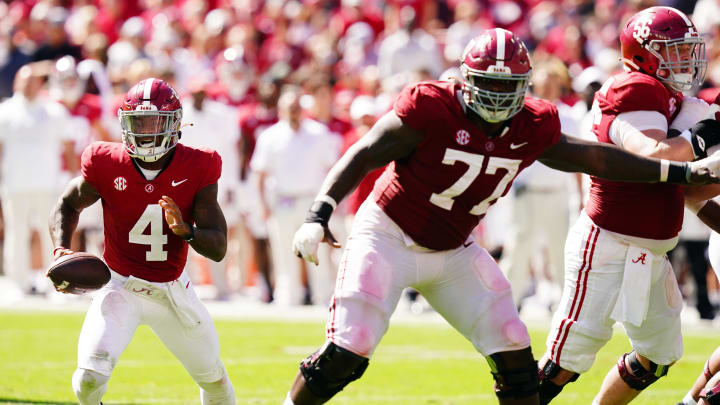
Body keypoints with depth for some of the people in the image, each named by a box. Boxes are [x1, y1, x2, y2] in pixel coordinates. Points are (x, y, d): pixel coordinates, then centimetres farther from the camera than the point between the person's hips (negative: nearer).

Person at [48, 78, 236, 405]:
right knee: (89, 377, -23)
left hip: (172, 290, 2)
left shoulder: (197, 167, -14)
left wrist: (185, 231, -35)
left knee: (214, 379, 17)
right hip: (121, 288, -2)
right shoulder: (106, 163, -15)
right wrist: (61, 250, -15)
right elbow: (68, 206, 4)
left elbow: (218, 249, -14)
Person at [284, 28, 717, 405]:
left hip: (452, 252, 6)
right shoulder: (432, 110, -22)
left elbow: (590, 157, 9)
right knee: (347, 353, -15)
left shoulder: (531, 129, -5)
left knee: (514, 353, 2)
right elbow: (363, 157, -18)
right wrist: (319, 214, -29)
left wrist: (680, 172, 14)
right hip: (389, 239, -6)